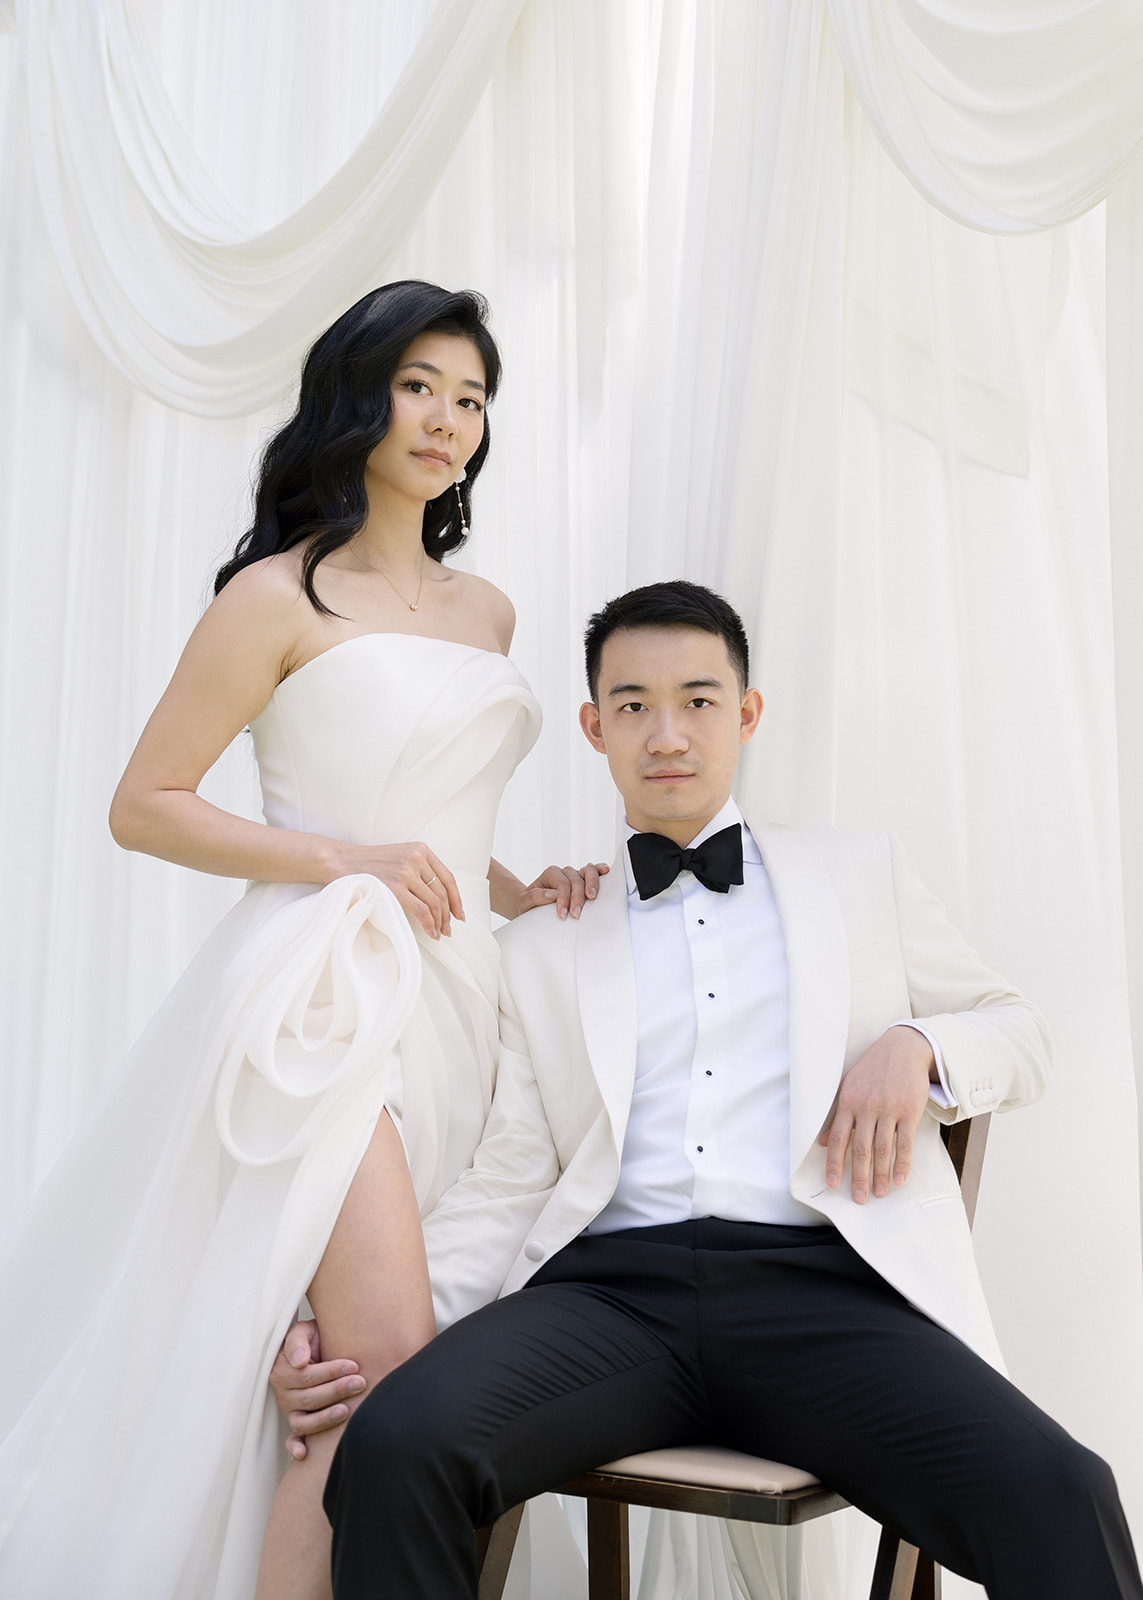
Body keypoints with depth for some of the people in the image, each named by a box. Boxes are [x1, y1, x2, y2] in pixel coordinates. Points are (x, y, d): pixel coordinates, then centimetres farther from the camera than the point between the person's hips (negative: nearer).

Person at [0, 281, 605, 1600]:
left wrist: (511, 891, 11)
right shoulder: (280, 598, -3)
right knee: (394, 1376, -15)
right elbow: (141, 807, -4)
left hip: (453, 998, 7)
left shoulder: (485, 612, 17)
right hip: (326, 995, -7)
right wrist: (341, 859, -13)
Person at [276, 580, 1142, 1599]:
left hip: (819, 1285, 0)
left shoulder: (862, 876, 22)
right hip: (609, 1286, 1)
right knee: (396, 1442, -30)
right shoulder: (542, 948, 20)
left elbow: (1020, 1032, 24)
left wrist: (916, 1045, 0)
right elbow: (509, 1182, 13)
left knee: (1061, 1498, -30)